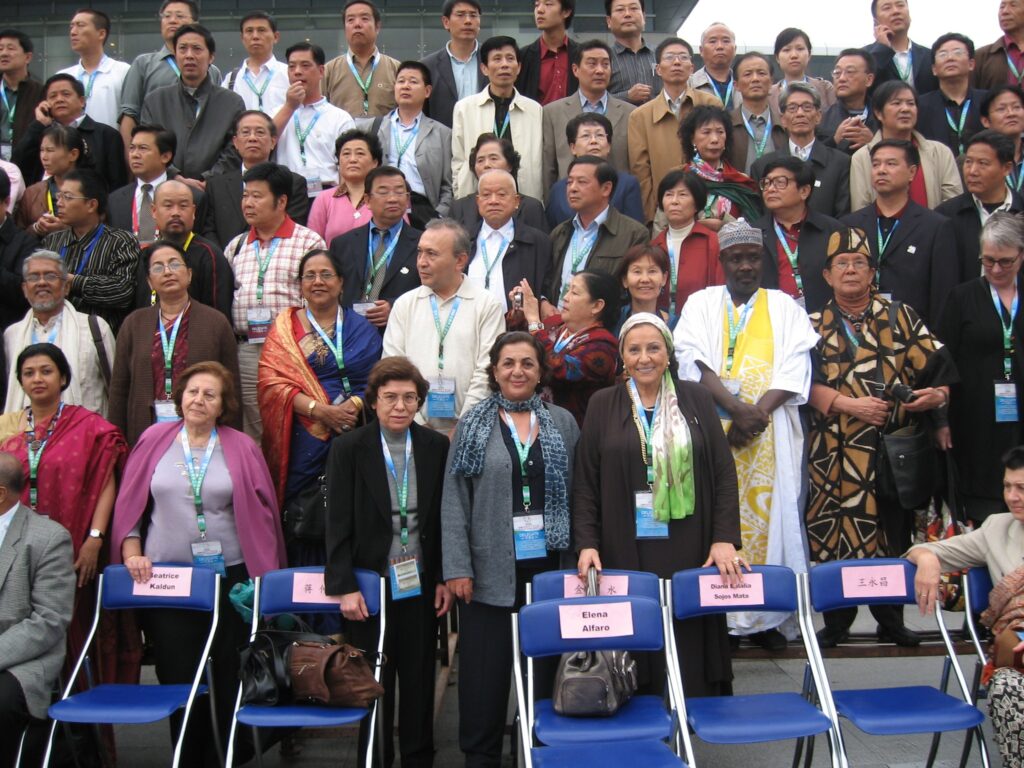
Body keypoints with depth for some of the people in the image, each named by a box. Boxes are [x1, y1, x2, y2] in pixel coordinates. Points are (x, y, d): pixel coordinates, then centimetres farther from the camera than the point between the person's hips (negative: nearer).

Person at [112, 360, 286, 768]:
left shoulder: (241, 448, 1)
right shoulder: (154, 440, 5)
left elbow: (261, 514, 1)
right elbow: (129, 506, 9)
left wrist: (264, 577, -4)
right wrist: (133, 555, -2)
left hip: (229, 578, -1)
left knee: (228, 680, 5)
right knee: (177, 679, 6)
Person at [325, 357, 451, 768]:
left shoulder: (436, 447, 2)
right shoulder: (348, 449, -4)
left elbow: (445, 517, 5)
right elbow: (337, 524, -6)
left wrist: (444, 577, 1)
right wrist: (345, 587, -11)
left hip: (421, 584, 2)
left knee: (419, 680, 10)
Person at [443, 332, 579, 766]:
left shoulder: (563, 423, 7)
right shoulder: (474, 425, 2)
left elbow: (579, 494, 7)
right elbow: (454, 500, -2)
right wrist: (457, 566, -10)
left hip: (550, 566, 2)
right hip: (491, 568, -1)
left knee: (547, 667, 8)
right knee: (485, 671, 5)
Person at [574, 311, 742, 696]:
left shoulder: (696, 398, 8)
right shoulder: (603, 404, 7)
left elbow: (724, 472, 6)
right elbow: (584, 481, 5)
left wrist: (725, 538, -4)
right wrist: (587, 543, -6)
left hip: (688, 551, 1)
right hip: (626, 552, 0)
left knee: (690, 649, 1)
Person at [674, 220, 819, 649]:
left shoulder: (784, 307, 13)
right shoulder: (700, 304, 12)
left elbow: (795, 368, 1)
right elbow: (692, 360, -3)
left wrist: (758, 412, -14)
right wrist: (738, 407, -16)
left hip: (770, 434, 0)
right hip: (712, 430, 0)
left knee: (770, 515, -1)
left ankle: (769, 617, 5)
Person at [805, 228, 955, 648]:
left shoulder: (901, 317, 11)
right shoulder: (814, 325, 9)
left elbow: (934, 367, 3)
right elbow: (806, 382, -2)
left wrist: (939, 394, -18)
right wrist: (849, 404, -15)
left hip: (893, 447, 1)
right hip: (834, 451, 0)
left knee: (892, 532, 4)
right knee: (832, 533, -1)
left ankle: (891, 620, 17)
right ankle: (836, 622, 12)